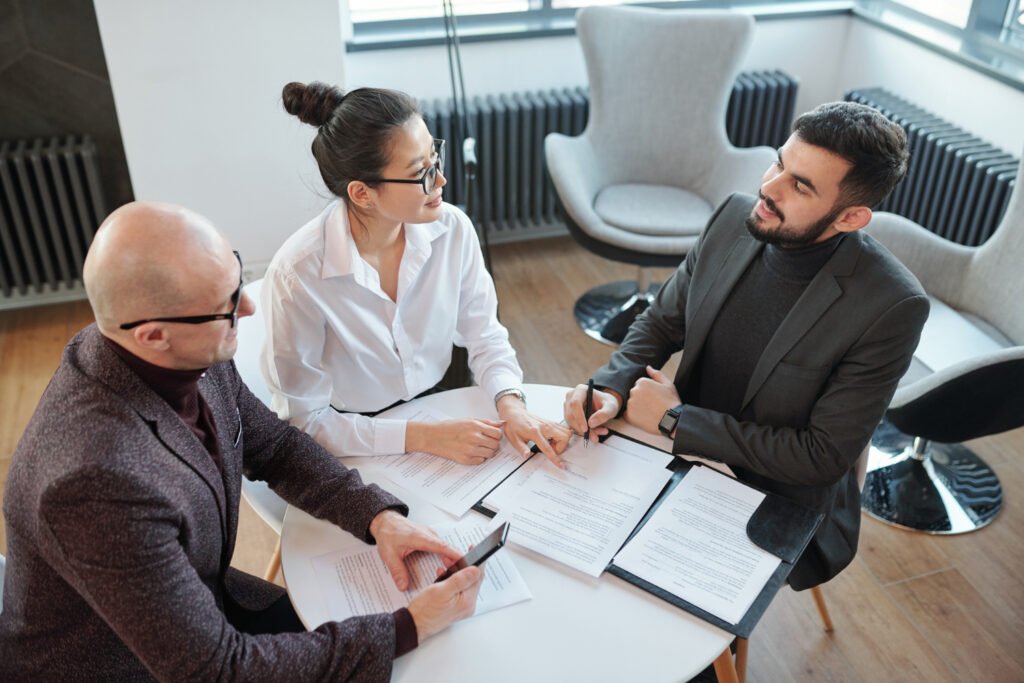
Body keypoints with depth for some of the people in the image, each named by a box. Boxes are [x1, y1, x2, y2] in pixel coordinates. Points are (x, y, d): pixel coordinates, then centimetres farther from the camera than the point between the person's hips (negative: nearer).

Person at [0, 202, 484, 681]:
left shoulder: (190, 355, -17)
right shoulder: (100, 481, -38)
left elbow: (275, 447, 2)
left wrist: (380, 516, -13)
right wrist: (409, 628, -26)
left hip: (203, 603, 6)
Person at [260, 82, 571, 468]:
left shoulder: (453, 229, -12)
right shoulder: (297, 275, -25)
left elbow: (485, 337, -1)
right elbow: (304, 420, -17)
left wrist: (511, 405, -20)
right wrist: (422, 437, -24)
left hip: (440, 414, 3)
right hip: (355, 447, -3)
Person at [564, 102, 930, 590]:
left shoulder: (892, 307, -25)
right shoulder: (735, 219, -9)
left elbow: (823, 457, -21)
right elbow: (661, 323, 3)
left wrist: (675, 419, -19)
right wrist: (610, 389, -17)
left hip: (780, 512, -4)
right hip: (683, 458, 5)